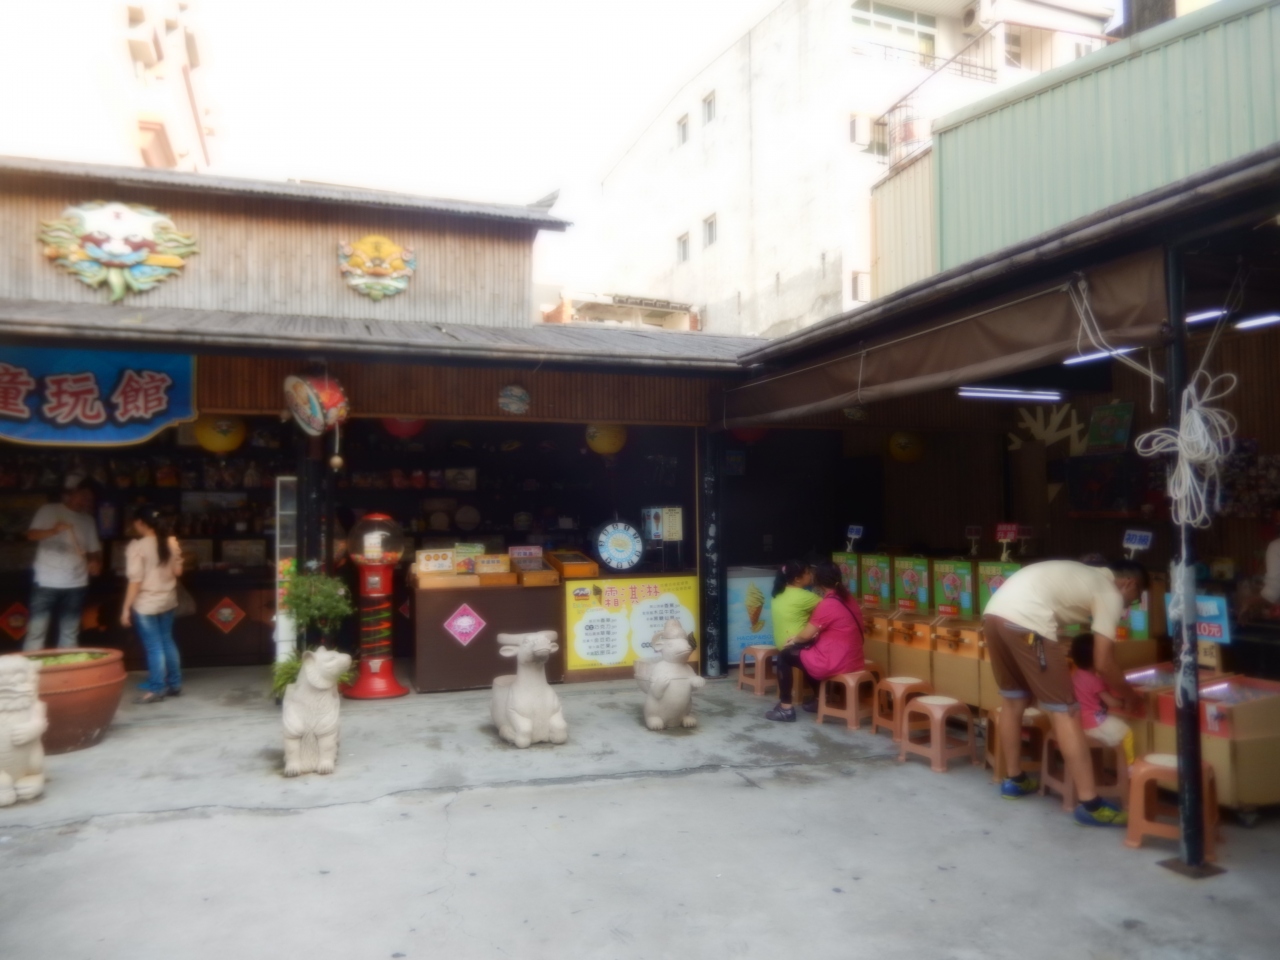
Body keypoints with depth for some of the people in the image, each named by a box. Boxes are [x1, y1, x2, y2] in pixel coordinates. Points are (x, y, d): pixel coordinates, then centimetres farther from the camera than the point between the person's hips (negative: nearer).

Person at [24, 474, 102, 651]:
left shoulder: (88, 520, 11)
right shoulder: (48, 511, -1)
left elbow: (94, 549, 14)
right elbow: (31, 535, -13)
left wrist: (96, 562, -8)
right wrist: (53, 531, -33)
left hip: (76, 584, 4)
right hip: (47, 582, -4)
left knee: (70, 633, 9)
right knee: (36, 631, -4)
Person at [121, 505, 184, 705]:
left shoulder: (137, 546, -15)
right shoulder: (171, 542, 1)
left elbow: (135, 580, -17)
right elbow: (177, 571, 8)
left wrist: (126, 608, -11)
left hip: (146, 604, -6)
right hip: (168, 601, 6)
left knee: (154, 646, 0)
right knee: (167, 641, 17)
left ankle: (156, 689, 7)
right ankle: (174, 683, 24)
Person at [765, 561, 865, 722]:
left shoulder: (827, 604, -17)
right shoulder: (849, 600, 8)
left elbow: (806, 635, -11)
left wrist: (794, 640, 11)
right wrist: (798, 639, 13)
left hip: (834, 664, -8)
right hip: (854, 662, 8)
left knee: (785, 655, 6)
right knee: (808, 649, 30)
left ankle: (786, 708, 5)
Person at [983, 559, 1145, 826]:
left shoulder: (1086, 576, 32)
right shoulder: (1110, 594, 8)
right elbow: (1102, 663, 6)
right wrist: (1129, 693, 22)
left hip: (995, 614, 9)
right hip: (1025, 622, -9)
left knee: (1012, 700, 23)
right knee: (1065, 712, 0)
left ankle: (1014, 780, 36)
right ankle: (1089, 803, 4)